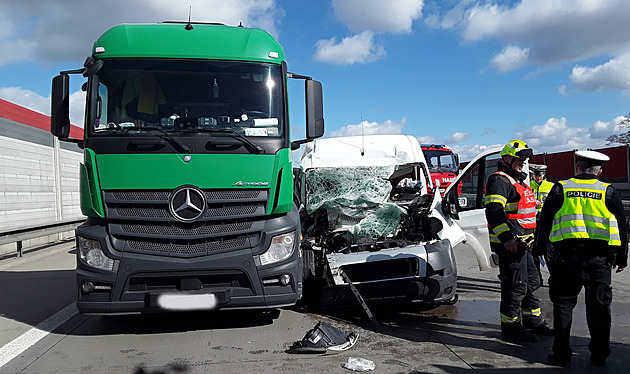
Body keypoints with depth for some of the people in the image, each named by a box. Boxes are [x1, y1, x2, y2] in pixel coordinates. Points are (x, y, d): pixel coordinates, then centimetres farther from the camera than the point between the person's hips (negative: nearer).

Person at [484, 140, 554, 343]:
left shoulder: (517, 180, 21)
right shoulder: (499, 180, -13)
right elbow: (493, 211, -24)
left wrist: (530, 238, 27)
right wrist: (506, 237, -29)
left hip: (523, 242, 11)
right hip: (510, 243, -11)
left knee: (531, 282, 19)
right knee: (516, 286, -5)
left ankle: (533, 321, 34)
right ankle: (510, 329, 6)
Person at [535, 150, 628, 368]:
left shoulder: (561, 188, 5)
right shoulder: (608, 191, 7)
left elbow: (544, 221, 5)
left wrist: (540, 248, 13)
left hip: (567, 255, -1)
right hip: (600, 258, 1)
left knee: (564, 304, 6)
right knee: (599, 306, 12)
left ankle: (562, 354, 8)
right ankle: (599, 355, 21)